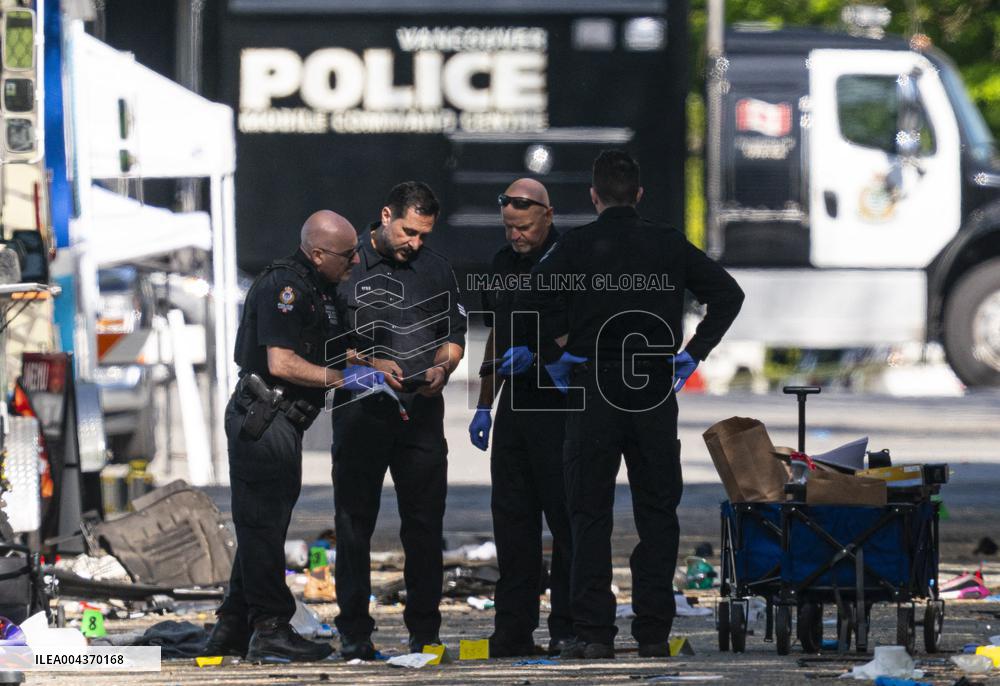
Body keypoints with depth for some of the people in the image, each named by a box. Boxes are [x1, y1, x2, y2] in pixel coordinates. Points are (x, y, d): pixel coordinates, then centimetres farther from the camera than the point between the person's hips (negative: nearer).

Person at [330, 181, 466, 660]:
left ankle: (424, 633, 8)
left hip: (421, 411, 3)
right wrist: (368, 364, -15)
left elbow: (455, 333, 16)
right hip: (360, 414, -3)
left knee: (424, 525, 2)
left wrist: (442, 367, -4)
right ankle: (354, 635, 7)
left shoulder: (435, 269, 11)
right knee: (354, 525, 1)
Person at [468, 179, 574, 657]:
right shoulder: (503, 263, 15)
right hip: (514, 404, 7)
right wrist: (485, 405, 21)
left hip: (560, 406, -7)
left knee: (565, 518, -4)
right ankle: (514, 631, 11)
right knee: (511, 518, 7)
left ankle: (568, 630, 0)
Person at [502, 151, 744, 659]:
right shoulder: (668, 245, 6)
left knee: (590, 516, 2)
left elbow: (533, 297, -16)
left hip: (593, 390, -2)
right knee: (656, 514, 9)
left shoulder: (577, 245, -3)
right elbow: (728, 293, 6)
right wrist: (693, 354, 9)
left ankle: (594, 632, -2)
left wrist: (552, 357, -3)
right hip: (655, 393, 2)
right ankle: (653, 632, 7)